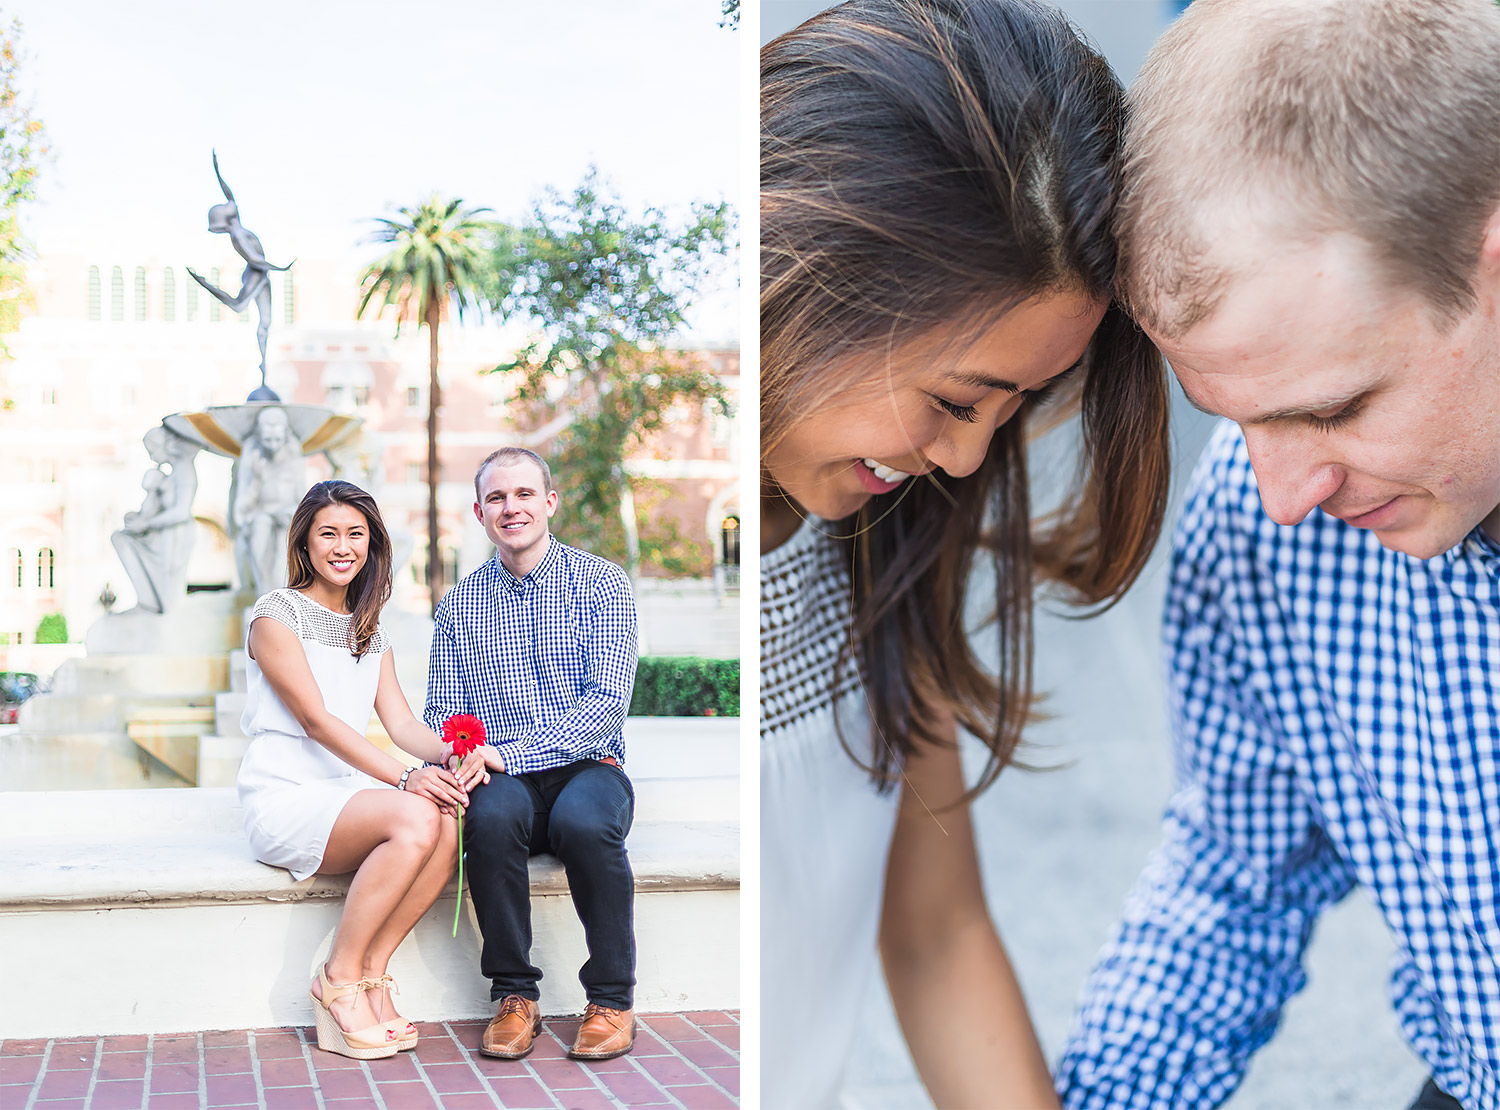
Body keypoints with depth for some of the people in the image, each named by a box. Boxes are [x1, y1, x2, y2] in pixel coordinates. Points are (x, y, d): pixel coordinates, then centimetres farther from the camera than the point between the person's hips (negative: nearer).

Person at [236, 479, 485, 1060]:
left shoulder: (371, 629, 18)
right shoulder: (277, 614, -3)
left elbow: (399, 720, 6)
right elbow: (316, 719, -15)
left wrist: (451, 754, -18)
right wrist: (405, 777, -27)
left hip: (348, 798, 6)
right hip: (285, 800, -6)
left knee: (446, 826, -26)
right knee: (416, 820, -31)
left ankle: (370, 974, -14)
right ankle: (340, 979, -18)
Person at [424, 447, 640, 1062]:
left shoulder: (602, 583, 1)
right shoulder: (457, 606, 12)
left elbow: (607, 704, -9)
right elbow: (442, 713, 10)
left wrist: (508, 754, -20)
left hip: (587, 766, -2)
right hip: (505, 780, 2)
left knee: (584, 821, -36)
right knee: (489, 815, -34)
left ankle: (613, 999, -17)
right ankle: (515, 995, -17)